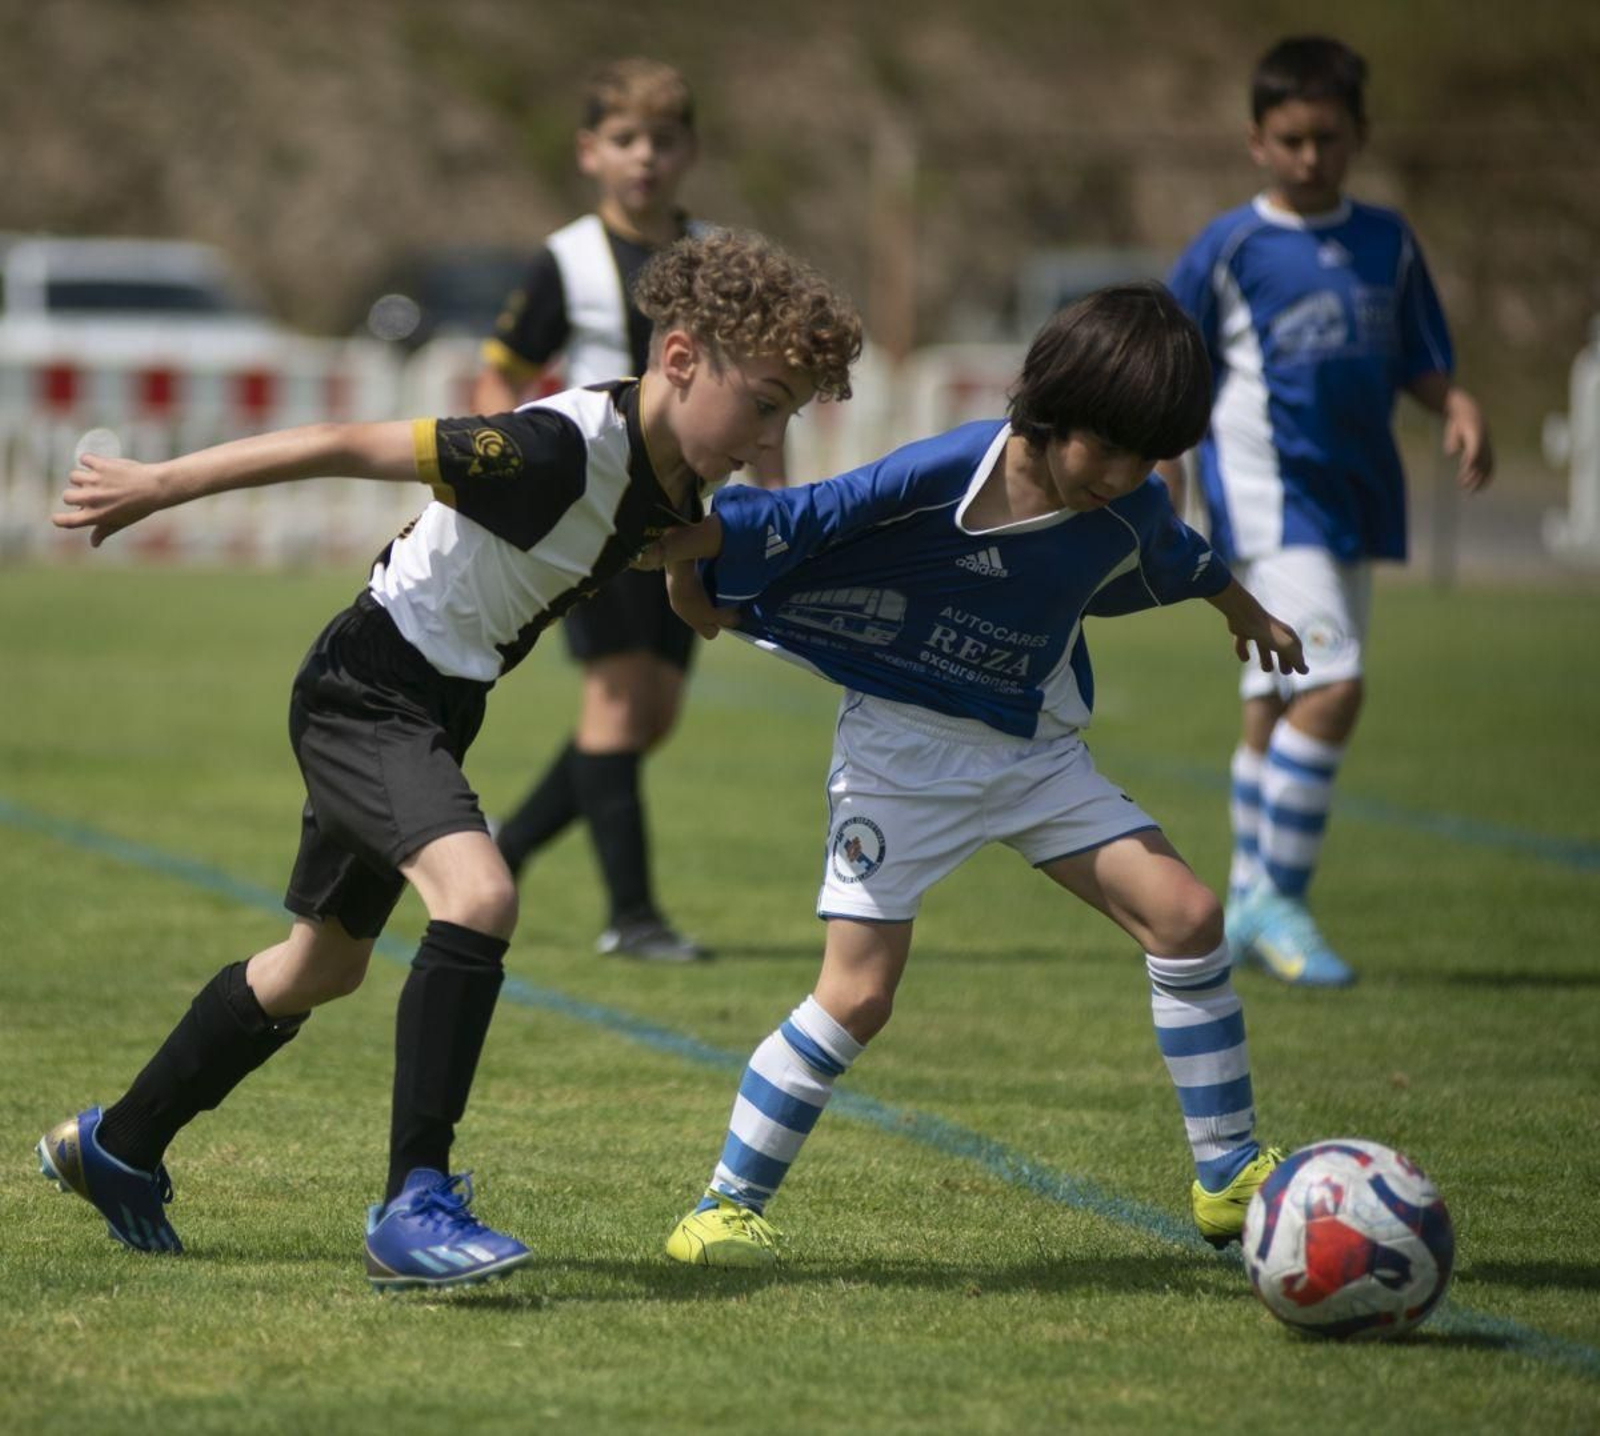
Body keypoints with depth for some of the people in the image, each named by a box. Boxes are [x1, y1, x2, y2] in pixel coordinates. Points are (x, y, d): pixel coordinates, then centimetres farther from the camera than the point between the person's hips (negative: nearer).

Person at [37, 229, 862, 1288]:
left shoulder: (671, 494, -2)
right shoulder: (565, 445, -29)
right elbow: (351, 446, -25)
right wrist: (160, 486, -21)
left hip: (433, 709, 10)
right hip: (366, 690, -10)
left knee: (326, 960, 22)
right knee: (479, 894, -31)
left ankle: (117, 1147, 41)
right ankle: (414, 1203, -29)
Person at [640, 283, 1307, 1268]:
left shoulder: (1131, 511, -7)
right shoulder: (941, 479, -25)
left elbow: (1177, 558, 18)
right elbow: (794, 524, -16)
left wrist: (1247, 613, 35)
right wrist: (676, 553, -12)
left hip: (1036, 750, 5)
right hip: (905, 750, -5)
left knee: (1186, 916, -7)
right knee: (858, 995, -12)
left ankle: (1231, 1178, 4)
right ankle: (726, 1208, 2)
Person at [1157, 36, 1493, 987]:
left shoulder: (1389, 242, 10)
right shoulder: (1230, 249, -4)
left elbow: (1420, 361, 16)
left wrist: (1460, 408, -4)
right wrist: (1164, 489, -6)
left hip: (1356, 498, 5)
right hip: (1268, 492, -5)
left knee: (1278, 707, 11)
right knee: (1333, 686, -18)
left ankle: (1249, 903, 20)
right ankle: (1279, 900, -10)